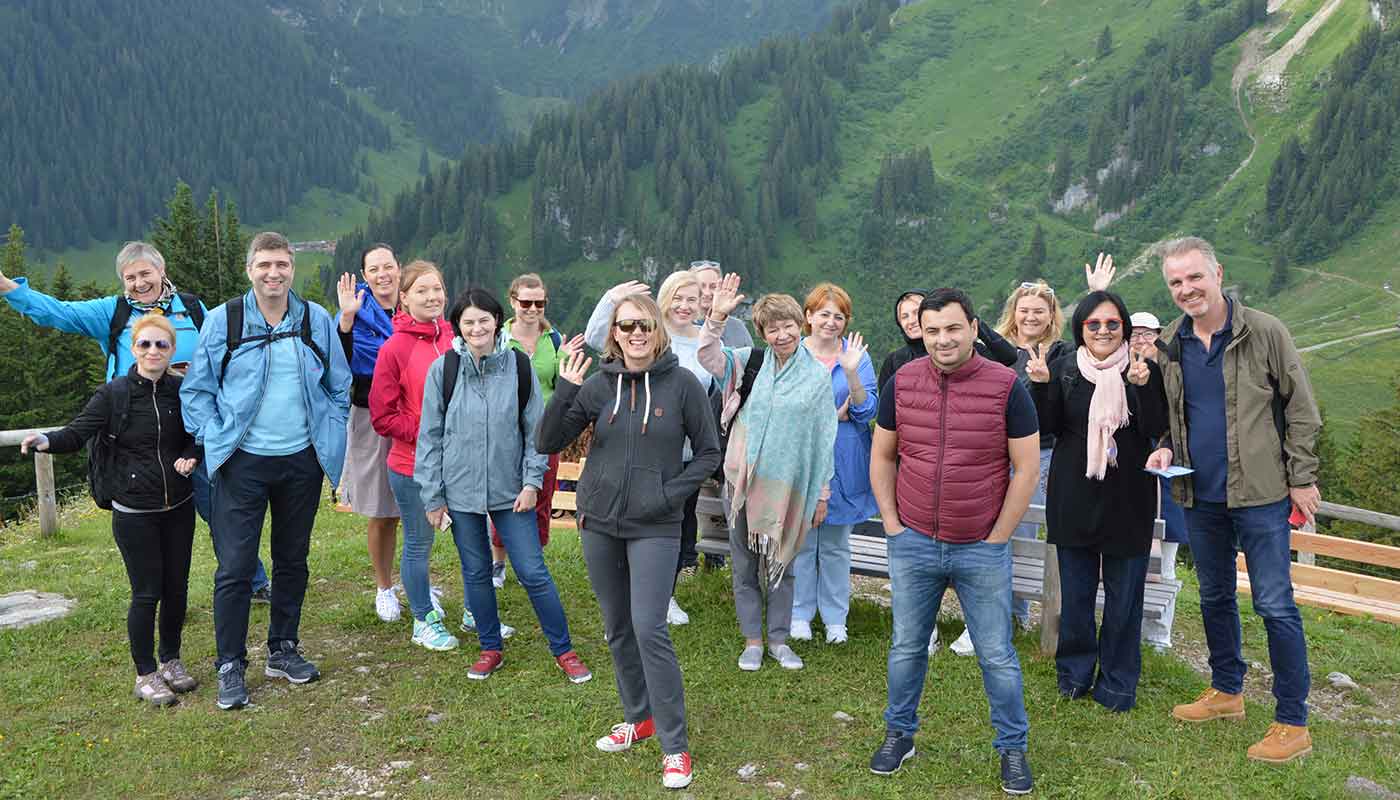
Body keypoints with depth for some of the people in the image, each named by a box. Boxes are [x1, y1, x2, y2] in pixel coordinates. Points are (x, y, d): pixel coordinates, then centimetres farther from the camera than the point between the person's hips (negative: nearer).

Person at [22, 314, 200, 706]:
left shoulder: (183, 390, 0)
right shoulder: (113, 393, -7)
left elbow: (198, 434, 12)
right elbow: (77, 432, -12)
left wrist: (191, 456, -8)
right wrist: (46, 440, -32)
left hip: (178, 508, 3)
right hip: (134, 512, -3)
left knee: (176, 588, 11)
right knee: (146, 593, 1)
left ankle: (171, 660, 31)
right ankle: (145, 675, 17)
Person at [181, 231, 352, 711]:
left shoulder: (317, 320, 2)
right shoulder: (223, 320, -4)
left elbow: (339, 385, 9)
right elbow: (196, 389, 1)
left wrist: (329, 433, 2)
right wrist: (213, 438, -8)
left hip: (302, 460, 3)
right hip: (243, 461, -3)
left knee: (293, 560, 13)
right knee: (235, 566, -2)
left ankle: (283, 650, 29)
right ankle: (230, 666, 12)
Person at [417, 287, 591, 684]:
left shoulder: (519, 367, -4)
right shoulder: (442, 370, -4)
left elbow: (535, 429, 2)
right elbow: (430, 436, 0)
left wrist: (532, 482, -4)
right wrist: (432, 497, -1)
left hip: (510, 490, -1)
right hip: (461, 491, 1)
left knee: (533, 572, 0)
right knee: (476, 574, 12)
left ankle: (563, 650, 16)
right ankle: (490, 649, 30)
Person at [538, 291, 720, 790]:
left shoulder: (682, 384, -7)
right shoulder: (597, 385, -1)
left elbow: (709, 453, -1)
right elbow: (548, 443, -3)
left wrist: (670, 492, -12)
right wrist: (564, 392, -17)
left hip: (654, 527, -4)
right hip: (599, 523, 4)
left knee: (649, 629, -11)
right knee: (617, 630, 14)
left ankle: (674, 746, 2)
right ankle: (639, 717, 34)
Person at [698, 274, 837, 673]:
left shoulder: (818, 375, 0)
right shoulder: (750, 361, 1)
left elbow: (824, 438, 2)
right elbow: (709, 357, -12)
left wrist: (822, 493, 2)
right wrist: (716, 318, -26)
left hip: (788, 486, 0)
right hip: (744, 482, 1)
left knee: (781, 564, 12)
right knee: (745, 565, 9)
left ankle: (778, 639, 26)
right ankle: (752, 640, 22)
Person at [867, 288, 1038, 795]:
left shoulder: (1006, 387, -10)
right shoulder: (901, 382, -2)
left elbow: (1027, 469, -6)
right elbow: (882, 456, 8)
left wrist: (997, 538, -6)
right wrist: (892, 524, 2)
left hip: (982, 550, -2)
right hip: (913, 544, 2)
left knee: (997, 656, 9)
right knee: (907, 648, 15)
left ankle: (1013, 748, 28)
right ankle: (899, 734, 35)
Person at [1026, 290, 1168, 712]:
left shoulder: (1144, 369, -2)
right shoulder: (1064, 368, 3)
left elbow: (1157, 430, -10)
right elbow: (1050, 426, -1)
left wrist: (1142, 385, -24)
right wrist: (1040, 385, -15)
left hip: (1129, 498, -1)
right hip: (1075, 497, 2)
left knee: (1124, 596, 6)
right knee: (1075, 591, 11)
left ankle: (1118, 684, 22)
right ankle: (1075, 674, 28)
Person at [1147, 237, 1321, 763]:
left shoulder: (1264, 332, -8)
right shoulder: (1169, 344, 4)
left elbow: (1300, 410, -5)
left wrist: (1302, 478, -8)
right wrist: (1166, 449, -3)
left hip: (1259, 493, -5)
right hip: (1199, 495, 5)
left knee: (1275, 605, -2)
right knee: (1214, 596, 17)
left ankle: (1293, 722, 8)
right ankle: (1226, 691, 34)